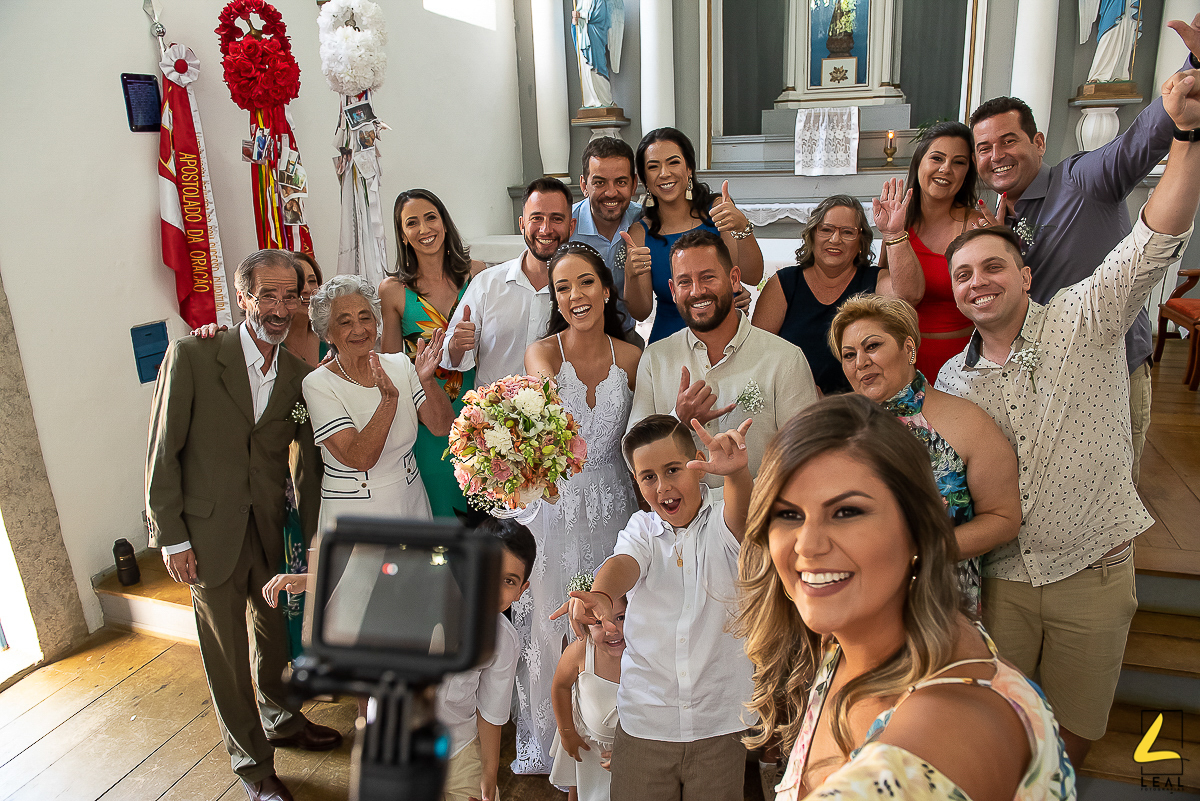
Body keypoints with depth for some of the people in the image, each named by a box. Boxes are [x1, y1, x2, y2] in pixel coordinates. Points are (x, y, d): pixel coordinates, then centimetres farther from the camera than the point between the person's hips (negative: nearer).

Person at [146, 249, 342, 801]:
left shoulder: (300, 374, -3)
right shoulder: (192, 356, -14)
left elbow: (310, 460, 2)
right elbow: (163, 451, -10)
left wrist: (314, 537, 3)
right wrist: (171, 535, -10)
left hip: (271, 529, 4)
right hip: (210, 533, -3)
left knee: (278, 631, 22)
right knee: (226, 651, 11)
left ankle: (281, 719, 50)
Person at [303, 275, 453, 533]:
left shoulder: (399, 364, -2)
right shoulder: (318, 384, -14)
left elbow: (442, 428, -10)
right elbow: (360, 459, -25)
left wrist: (427, 381, -26)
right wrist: (389, 399, -36)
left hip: (412, 501, 4)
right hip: (352, 511, -4)